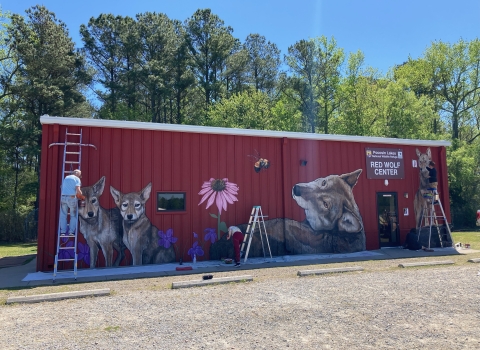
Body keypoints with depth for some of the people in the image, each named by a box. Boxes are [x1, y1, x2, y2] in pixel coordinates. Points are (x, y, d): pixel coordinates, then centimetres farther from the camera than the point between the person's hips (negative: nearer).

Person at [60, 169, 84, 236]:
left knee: (63, 215, 10)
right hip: (72, 198, -4)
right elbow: (78, 191, -9)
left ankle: (63, 232, 8)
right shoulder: (77, 179, 3)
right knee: (73, 215, 7)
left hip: (63, 197, 4)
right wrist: (82, 197, 5)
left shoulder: (66, 178, 21)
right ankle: (71, 232, 4)